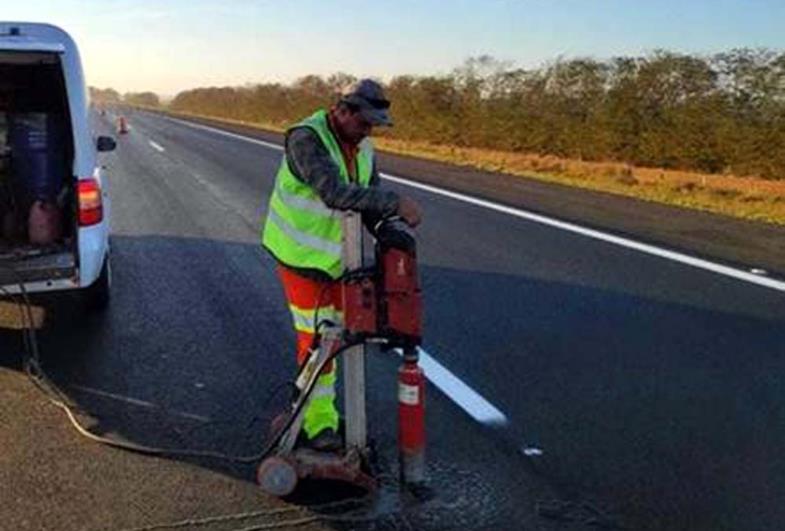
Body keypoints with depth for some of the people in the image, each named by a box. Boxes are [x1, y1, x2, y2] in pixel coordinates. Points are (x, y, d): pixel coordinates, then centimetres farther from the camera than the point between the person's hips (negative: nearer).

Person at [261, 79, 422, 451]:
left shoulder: (362, 147, 2)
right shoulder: (305, 139, -23)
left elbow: (369, 201, 4)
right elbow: (334, 192, -37)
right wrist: (396, 203, -40)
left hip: (337, 254, 7)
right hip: (301, 254, -7)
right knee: (315, 337, -3)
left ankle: (314, 408, 29)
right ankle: (319, 423, 10)